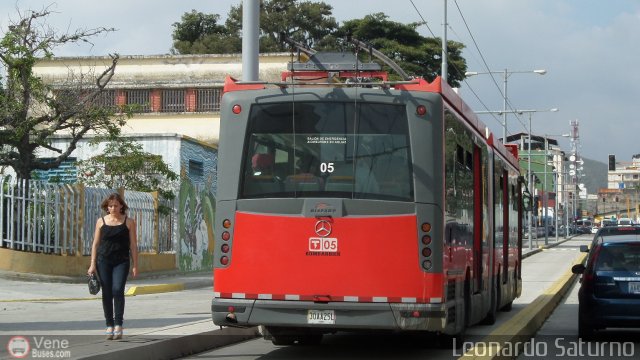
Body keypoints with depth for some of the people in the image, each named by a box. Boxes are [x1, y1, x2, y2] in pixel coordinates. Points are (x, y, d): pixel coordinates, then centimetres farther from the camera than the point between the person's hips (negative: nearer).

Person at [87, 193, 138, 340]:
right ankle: (110, 326, 10)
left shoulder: (129, 222, 3)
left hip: (121, 261, -2)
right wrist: (92, 264, 2)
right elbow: (95, 243, 8)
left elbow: (133, 245, 4)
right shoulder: (101, 221, 7)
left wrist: (135, 265, 0)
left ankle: (118, 326, -15)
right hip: (104, 261, 2)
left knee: (118, 290, -16)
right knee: (106, 294, 2)